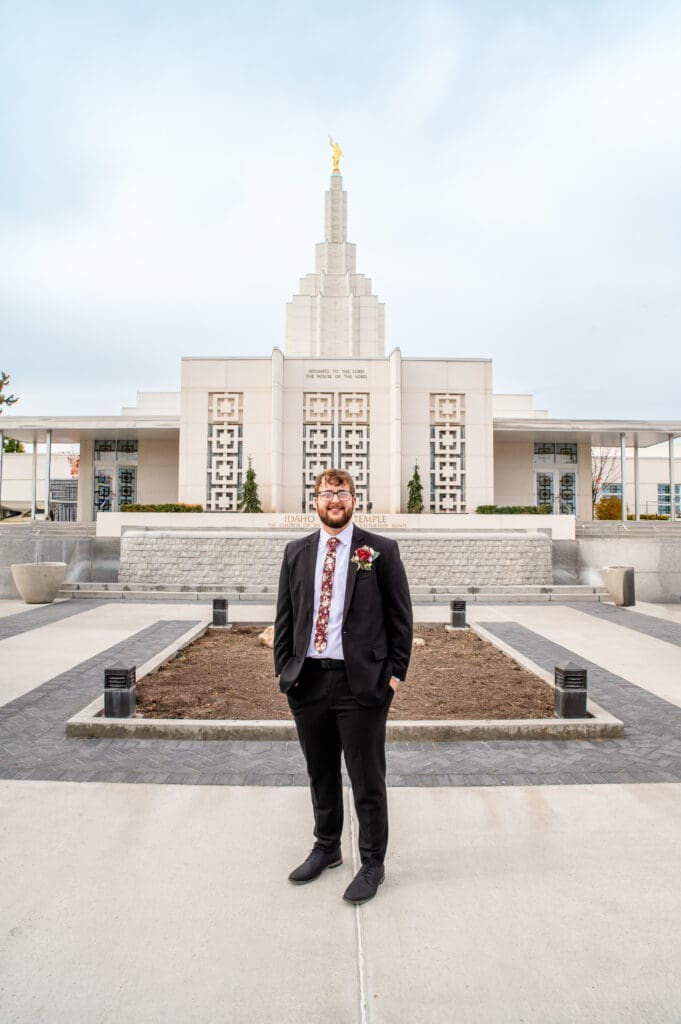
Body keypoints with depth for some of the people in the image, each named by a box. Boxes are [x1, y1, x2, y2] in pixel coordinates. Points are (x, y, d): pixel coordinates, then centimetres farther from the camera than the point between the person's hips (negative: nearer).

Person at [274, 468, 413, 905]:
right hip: (308, 681, 4)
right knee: (321, 774, 20)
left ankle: (373, 864, 27)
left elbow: (401, 616, -2)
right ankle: (326, 848, 41)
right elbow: (285, 616, 11)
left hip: (361, 682, -4)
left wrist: (395, 673, -6)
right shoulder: (297, 552, 8)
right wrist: (284, 668, 4)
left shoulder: (380, 551, -3)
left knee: (367, 779, 7)